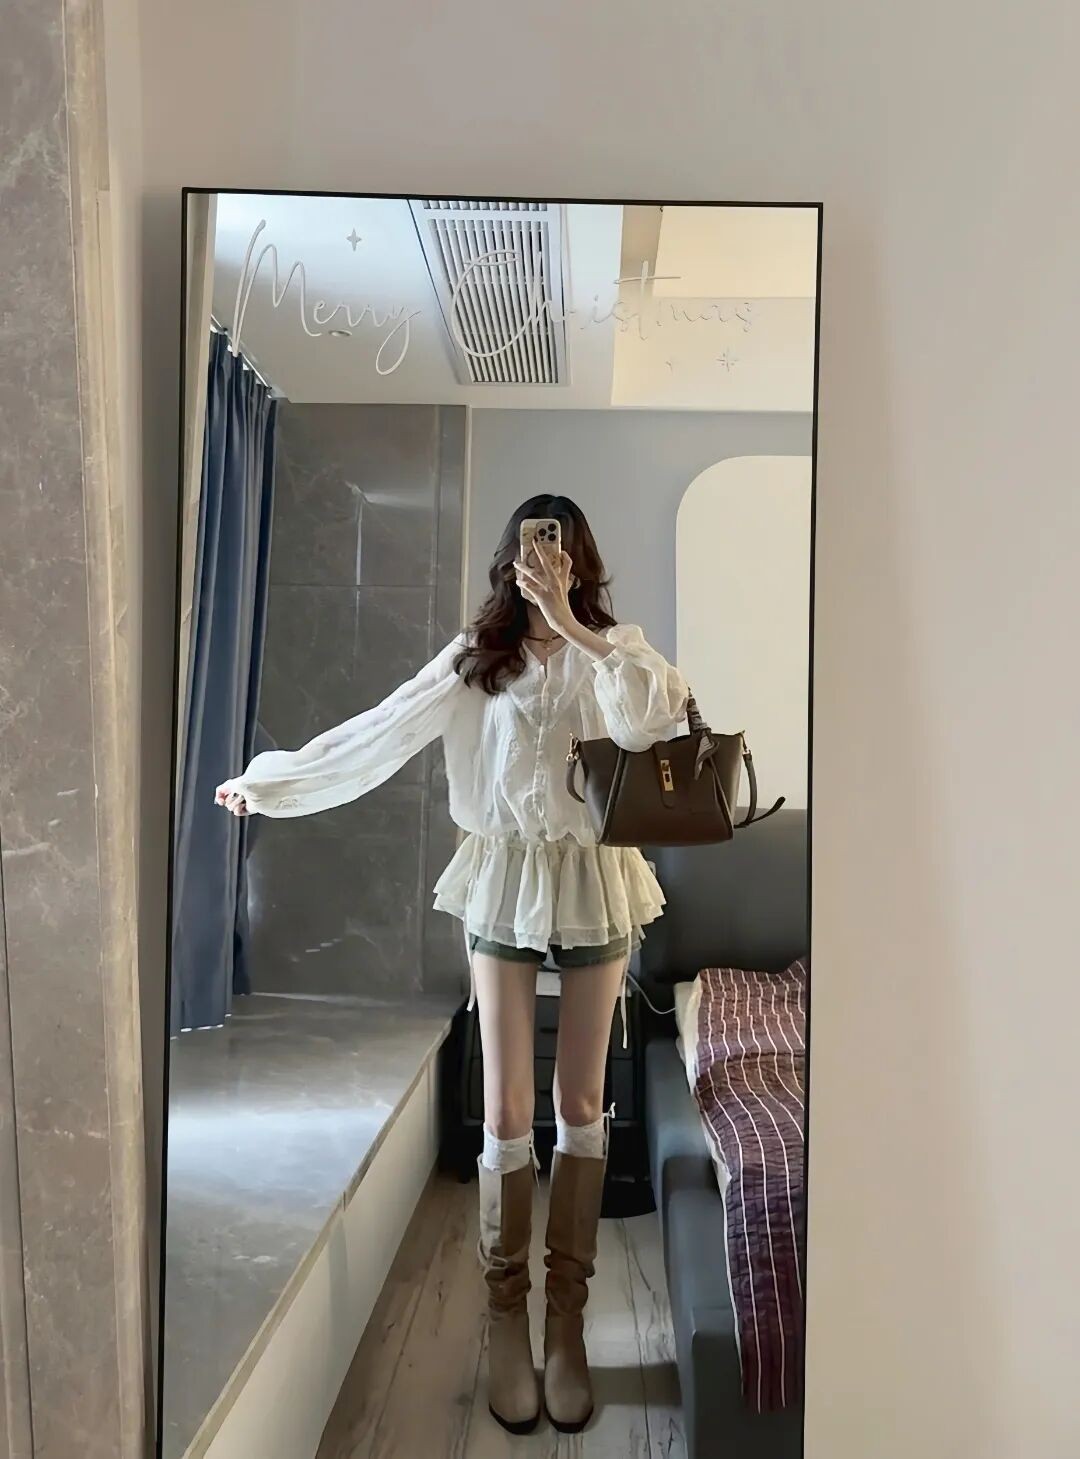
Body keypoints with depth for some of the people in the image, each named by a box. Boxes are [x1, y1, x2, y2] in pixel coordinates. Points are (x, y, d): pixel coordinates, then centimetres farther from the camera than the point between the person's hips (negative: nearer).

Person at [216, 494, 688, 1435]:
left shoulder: (615, 648, 0)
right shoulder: (477, 656, 2)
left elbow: (646, 720, -22)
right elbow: (381, 732, 0)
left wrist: (568, 623, -23)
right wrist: (273, 780, -1)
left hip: (594, 886, 0)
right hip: (506, 885, 0)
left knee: (582, 1105, 9)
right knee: (507, 1112, 4)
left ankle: (567, 1315, 24)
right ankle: (507, 1314, 23)